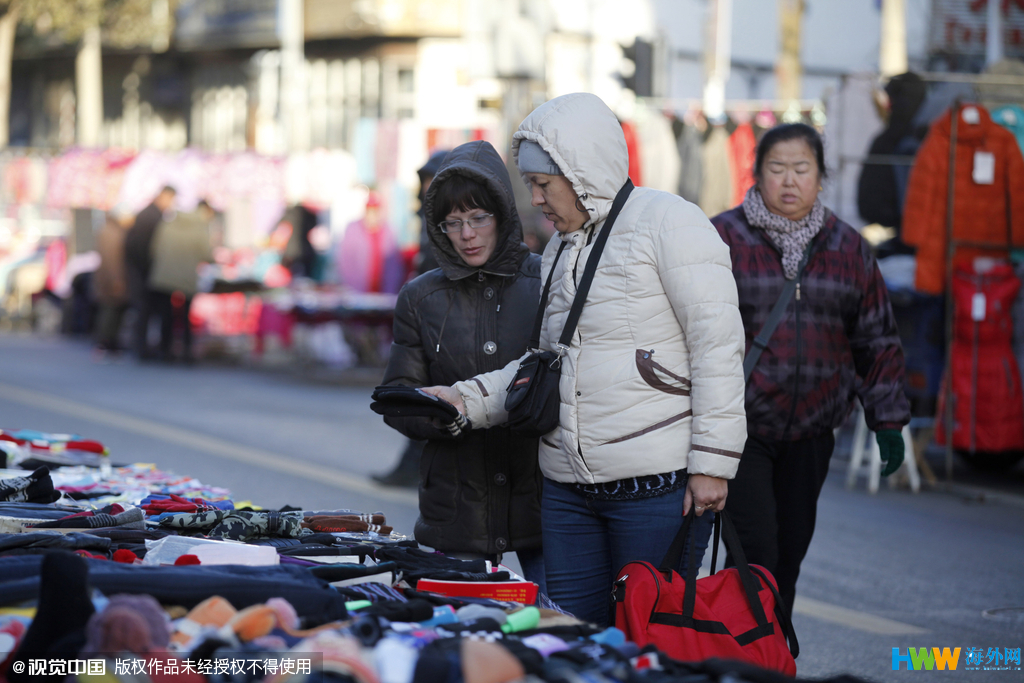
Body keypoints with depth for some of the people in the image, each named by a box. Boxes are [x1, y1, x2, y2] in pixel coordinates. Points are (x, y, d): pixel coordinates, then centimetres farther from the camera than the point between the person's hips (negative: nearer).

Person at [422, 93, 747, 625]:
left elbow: (717, 345, -12)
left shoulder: (666, 221, -7)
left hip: (657, 484, -7)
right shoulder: (559, 251, 18)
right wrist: (468, 401, 7)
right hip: (568, 490, 7)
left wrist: (712, 463, -17)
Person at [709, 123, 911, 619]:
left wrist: (888, 419, 10)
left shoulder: (846, 248, 10)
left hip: (810, 434, 4)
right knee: (756, 557, -12)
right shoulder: (723, 238, -2)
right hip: (739, 429, -4)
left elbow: (877, 340, 14)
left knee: (791, 553, 10)